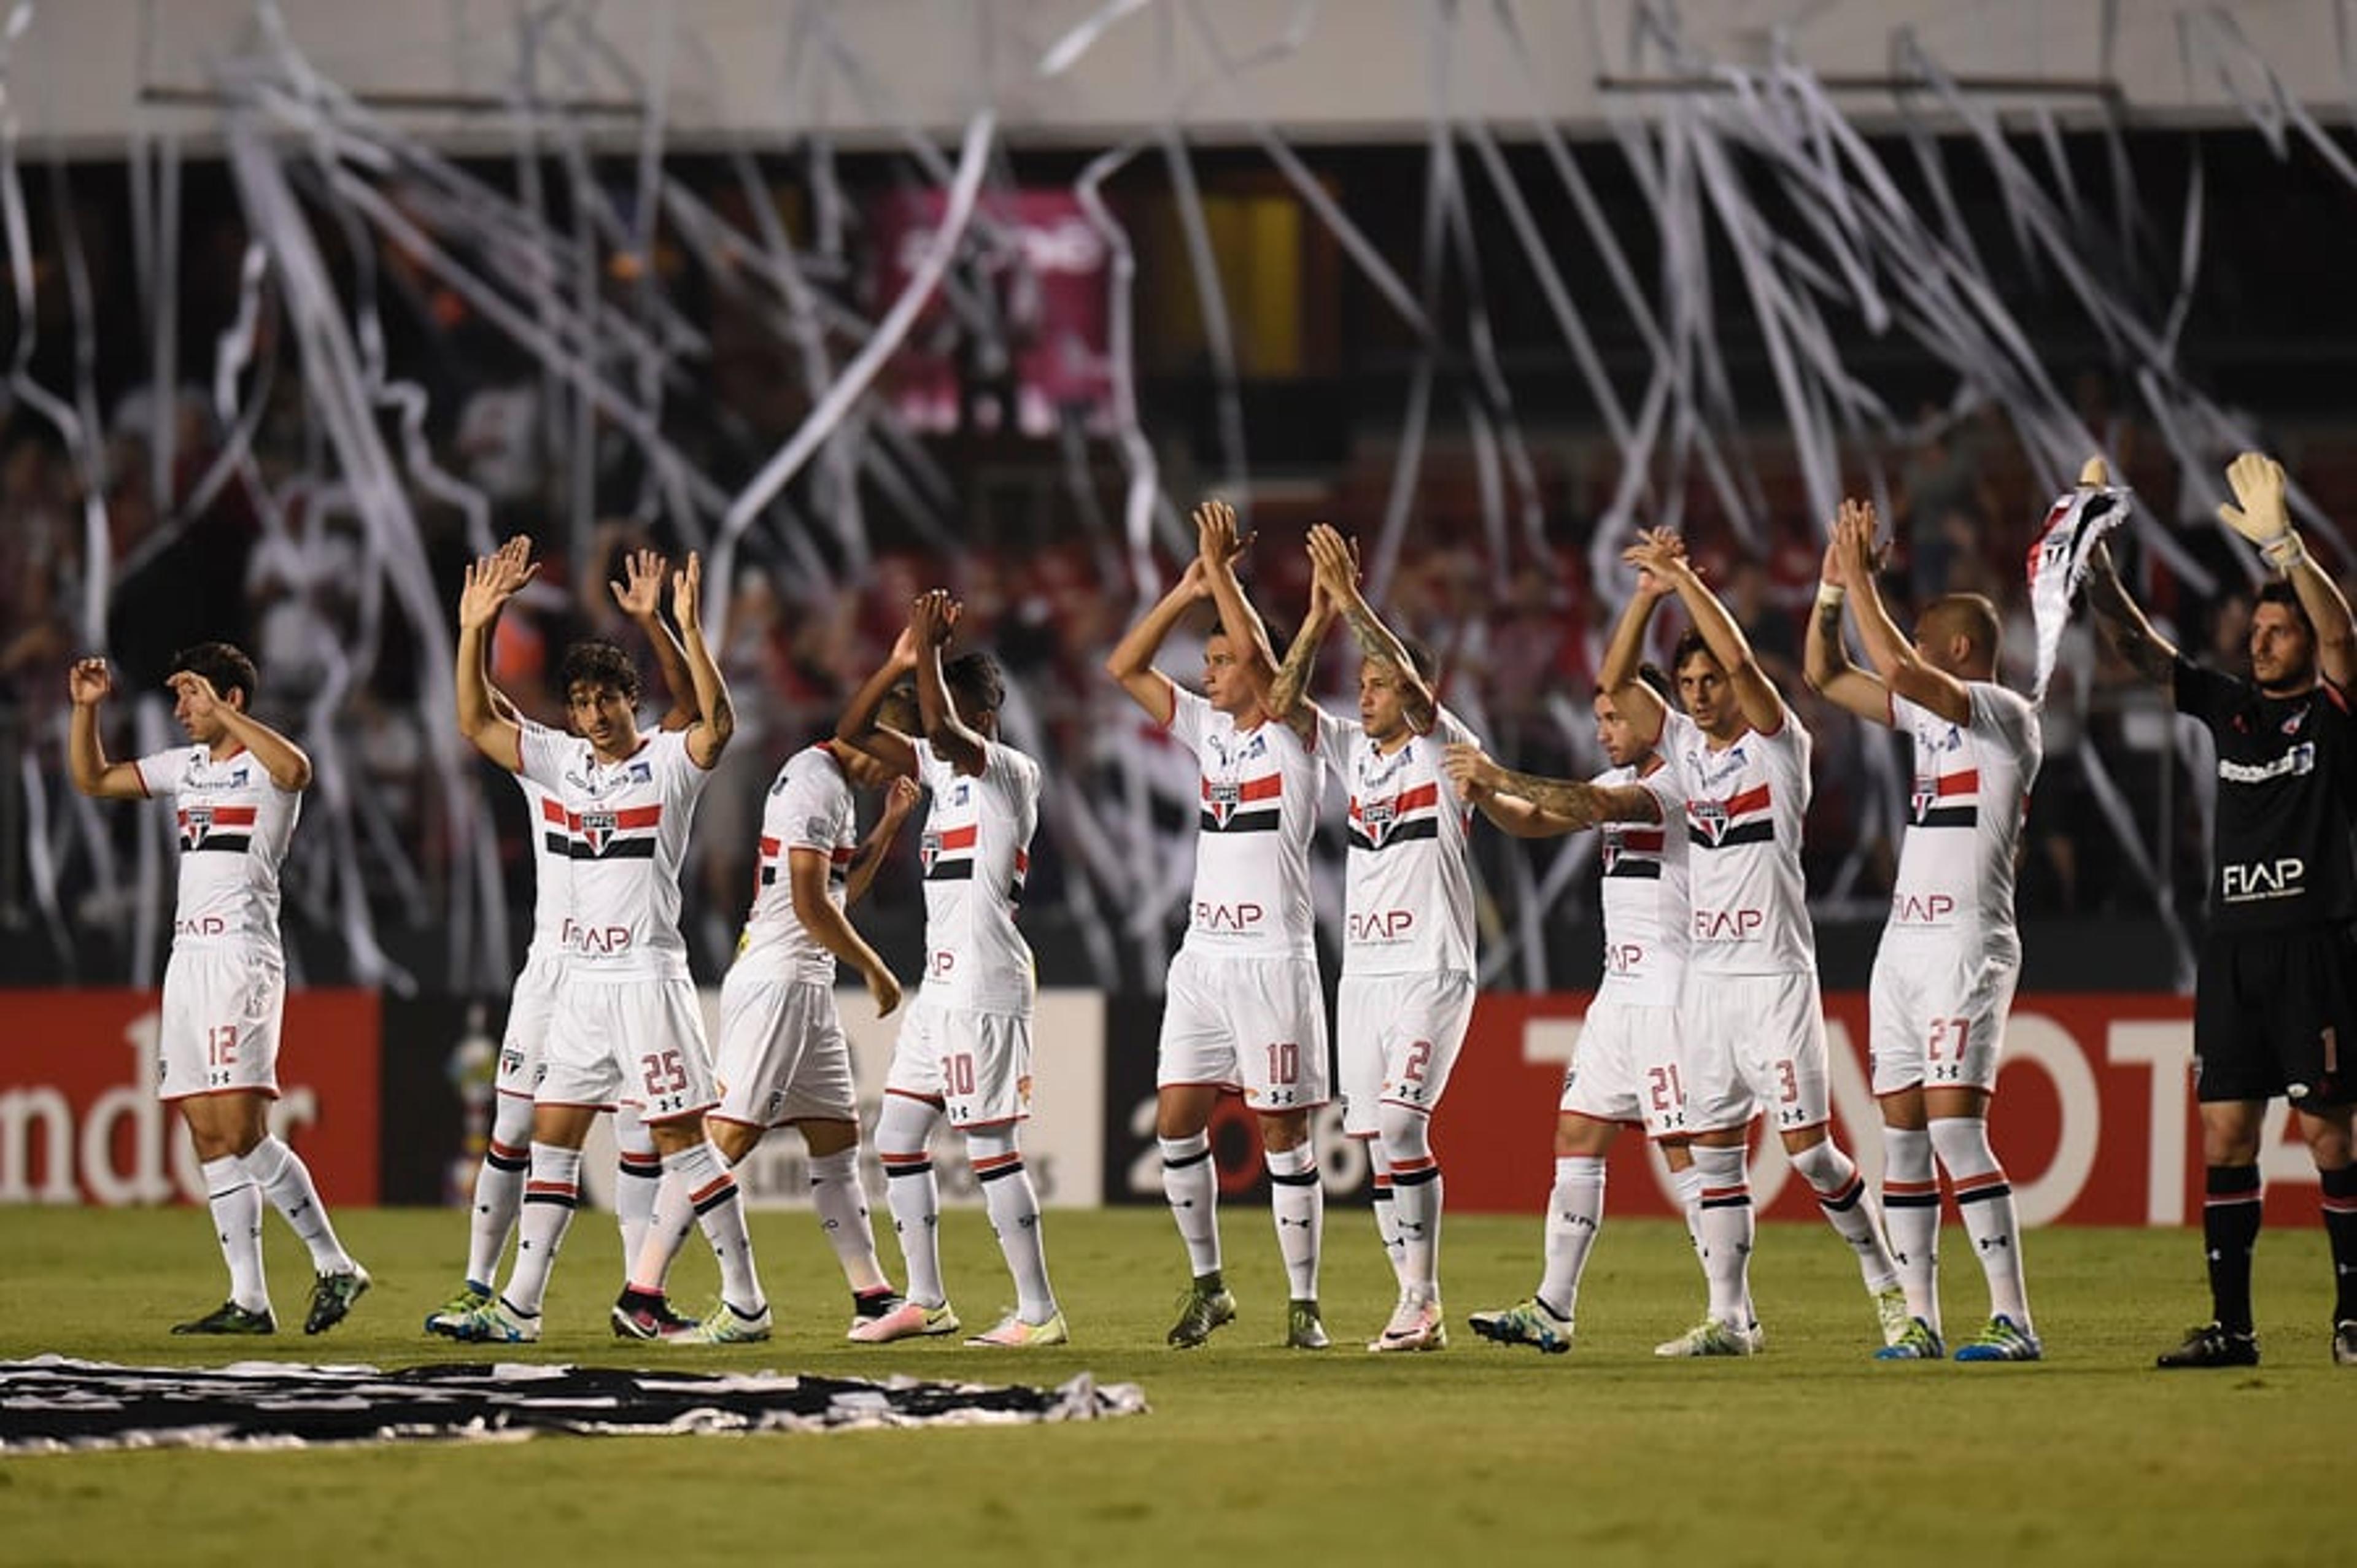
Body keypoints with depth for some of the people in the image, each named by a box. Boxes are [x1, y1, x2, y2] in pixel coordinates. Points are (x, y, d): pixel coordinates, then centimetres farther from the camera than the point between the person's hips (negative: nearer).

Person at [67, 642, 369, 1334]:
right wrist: (85, 707, 12)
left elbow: (295, 769, -30)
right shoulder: (184, 766, 18)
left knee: (241, 1129, -16)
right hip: (188, 958, 8)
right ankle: (248, 1300, 2)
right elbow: (91, 779, 27)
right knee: (209, 1135, 2)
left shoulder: (264, 764, -5)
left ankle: (334, 1266, -7)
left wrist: (221, 710, -24)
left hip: (243, 957, -8)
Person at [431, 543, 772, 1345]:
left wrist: (689, 630, -32)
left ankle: (746, 1303, -1)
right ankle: (519, 1307, 11)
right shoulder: (564, 761, 11)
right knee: (551, 1135, 7)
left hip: (649, 975, -7)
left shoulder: (669, 759, -6)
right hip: (581, 978, 7)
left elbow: (718, 722, -26)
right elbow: (476, 722, 11)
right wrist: (474, 628, 1)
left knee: (680, 1137, -6)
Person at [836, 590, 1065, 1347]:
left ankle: (1039, 1311, -6)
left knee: (991, 1147, -9)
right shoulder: (942, 766, 15)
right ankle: (925, 1300, 19)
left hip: (985, 991, -10)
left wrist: (931, 649, -18)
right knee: (897, 1137, 11)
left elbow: (944, 730, -29)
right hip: (940, 990, 10)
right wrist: (899, 663, 2)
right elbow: (854, 733, 15)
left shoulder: (1011, 772, -10)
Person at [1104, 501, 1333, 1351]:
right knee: (1176, 1120, 1)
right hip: (1203, 954, 6)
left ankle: (1303, 1301, 1)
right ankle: (1206, 1282, 13)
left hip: (1274, 956, -6)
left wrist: (1222, 572, -14)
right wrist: (1187, 589, 3)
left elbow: (1261, 660, -20)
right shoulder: (1209, 730, 14)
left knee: (1283, 1130, -4)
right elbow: (1124, 667, 12)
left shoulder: (1295, 733, -4)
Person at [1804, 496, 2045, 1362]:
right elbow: (1825, 674, 22)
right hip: (1904, 945, 9)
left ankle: (2013, 1319, -14)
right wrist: (1833, 584, 11)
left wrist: (1861, 577, -14)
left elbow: (1898, 669, -22)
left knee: (1954, 1127, -15)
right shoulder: (1929, 713, 17)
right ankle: (1919, 1320, 7)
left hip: (1967, 945, -9)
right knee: (1902, 1133, 5)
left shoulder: (2005, 715, -8)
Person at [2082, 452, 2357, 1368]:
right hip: (2231, 945, 5)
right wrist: (2097, 570, -4)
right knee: (2225, 1131, 2)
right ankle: (2231, 1325, 3)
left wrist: (2282, 545, -29)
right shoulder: (2228, 708, 14)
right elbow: (2140, 650, 10)